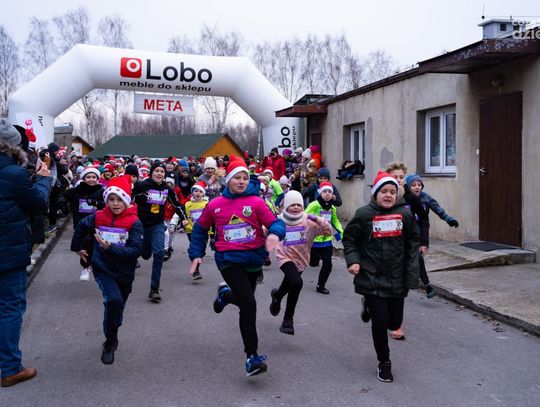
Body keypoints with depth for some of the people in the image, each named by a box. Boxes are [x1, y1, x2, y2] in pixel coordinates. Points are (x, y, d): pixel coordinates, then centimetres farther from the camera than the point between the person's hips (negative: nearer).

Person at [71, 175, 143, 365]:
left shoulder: (134, 223, -15)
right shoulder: (98, 217, -7)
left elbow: (136, 250, -23)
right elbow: (80, 227, 14)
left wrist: (111, 247, -31)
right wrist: (77, 248, 24)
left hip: (125, 273, 1)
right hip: (103, 269, -1)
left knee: (118, 306, 19)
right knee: (114, 300, -26)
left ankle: (112, 337, 49)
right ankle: (110, 343, -8)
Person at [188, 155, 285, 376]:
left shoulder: (256, 202, -3)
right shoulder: (215, 205, 1)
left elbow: (276, 223, -11)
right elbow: (200, 229, 15)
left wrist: (274, 234, -33)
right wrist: (196, 254, 9)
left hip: (254, 258, 2)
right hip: (229, 260, -2)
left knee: (245, 299, 20)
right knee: (249, 304, -18)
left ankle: (225, 293, 58)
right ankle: (252, 357, -10)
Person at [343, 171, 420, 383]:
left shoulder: (405, 214, -1)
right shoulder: (364, 214, -7)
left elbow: (412, 245, 4)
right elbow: (349, 238, 4)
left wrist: (411, 276, -1)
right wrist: (353, 260, -11)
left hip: (396, 279, 3)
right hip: (371, 279, -3)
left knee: (394, 323, 10)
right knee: (380, 322, -4)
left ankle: (370, 306, 43)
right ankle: (384, 363, 21)